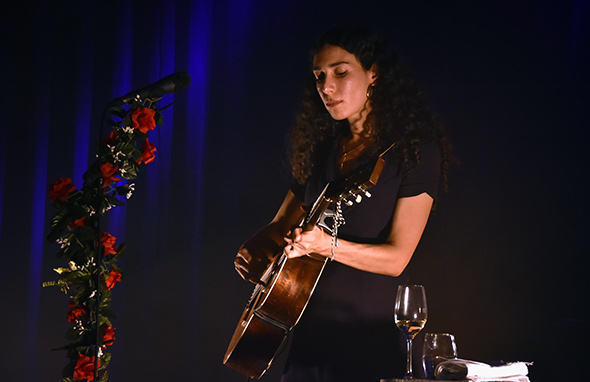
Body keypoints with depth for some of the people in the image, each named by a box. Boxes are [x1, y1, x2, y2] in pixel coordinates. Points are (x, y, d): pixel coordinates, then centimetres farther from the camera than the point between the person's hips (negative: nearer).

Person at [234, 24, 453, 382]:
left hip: (372, 341, -5)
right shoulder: (321, 149, 11)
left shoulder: (416, 150, -7)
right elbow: (281, 225, 19)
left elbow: (396, 257, -12)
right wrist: (253, 251, -3)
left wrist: (326, 245, -26)